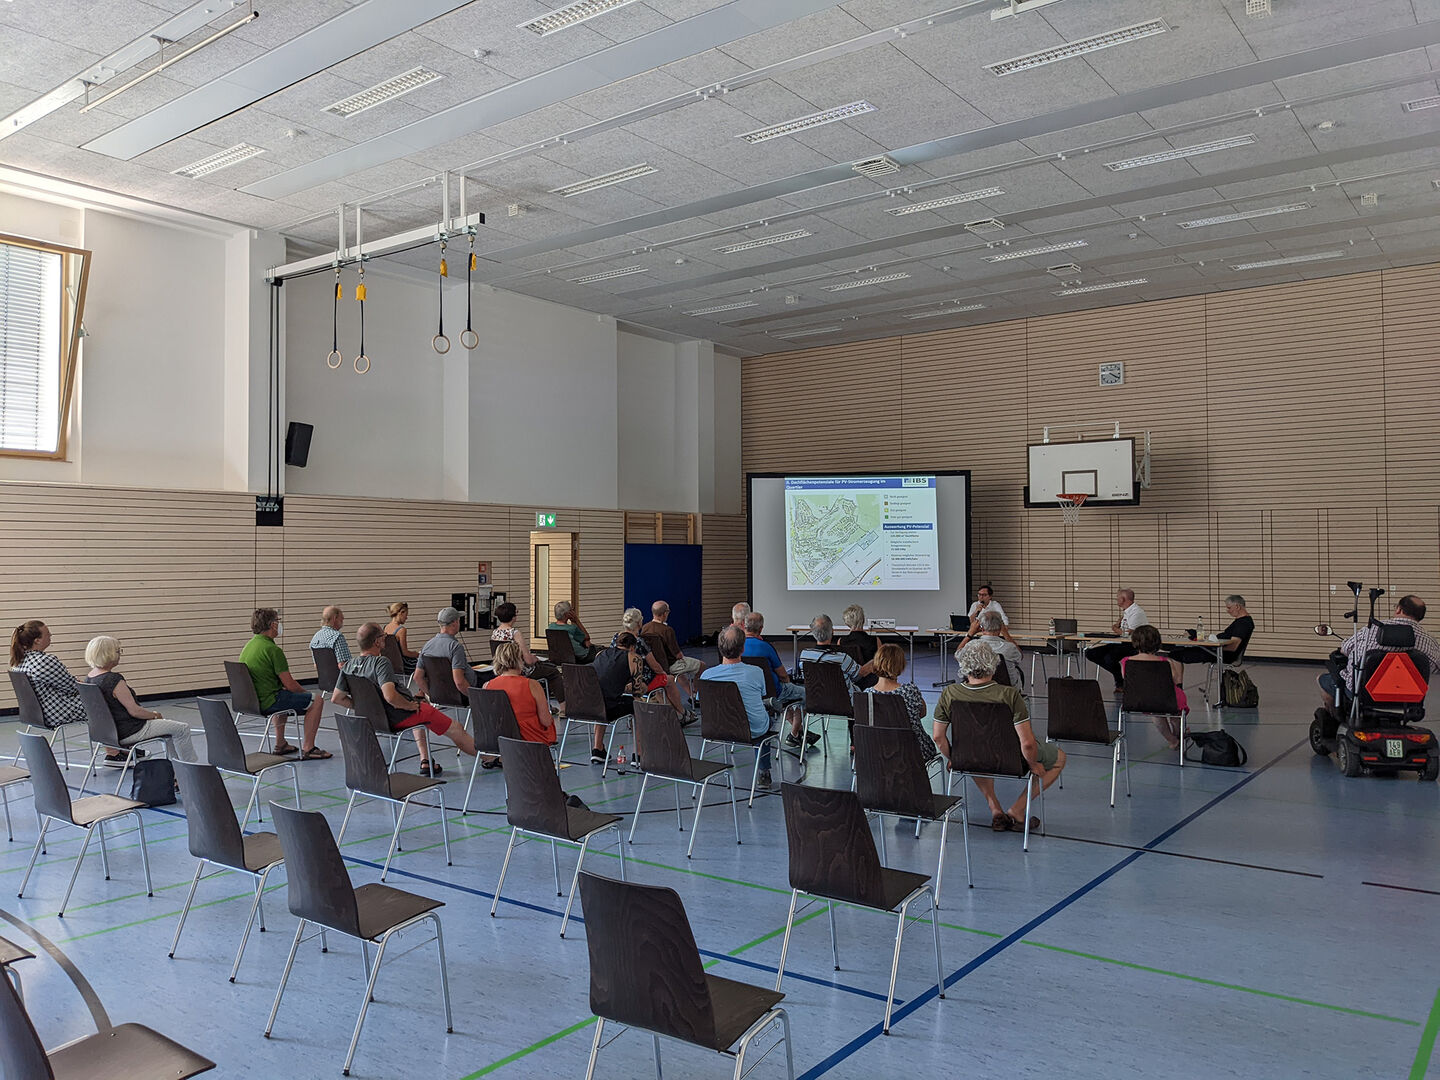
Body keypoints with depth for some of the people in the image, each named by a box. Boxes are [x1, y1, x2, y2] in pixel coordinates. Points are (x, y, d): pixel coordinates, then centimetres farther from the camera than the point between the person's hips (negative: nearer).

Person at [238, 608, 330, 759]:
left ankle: (280, 744, 38)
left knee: (283, 695, 38)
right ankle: (307, 749, 1)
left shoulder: (248, 646, 9)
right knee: (316, 700, 1)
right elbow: (290, 685, -16)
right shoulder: (272, 649, -19)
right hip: (267, 702, -9)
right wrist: (304, 692, 4)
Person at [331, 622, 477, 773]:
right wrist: (411, 705, -19)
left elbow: (337, 698, 4)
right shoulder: (380, 662, -25)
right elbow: (391, 697, -37)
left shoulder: (348, 666, -1)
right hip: (403, 717, -9)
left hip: (377, 720, 9)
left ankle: (425, 762, 33)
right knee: (456, 729, 5)